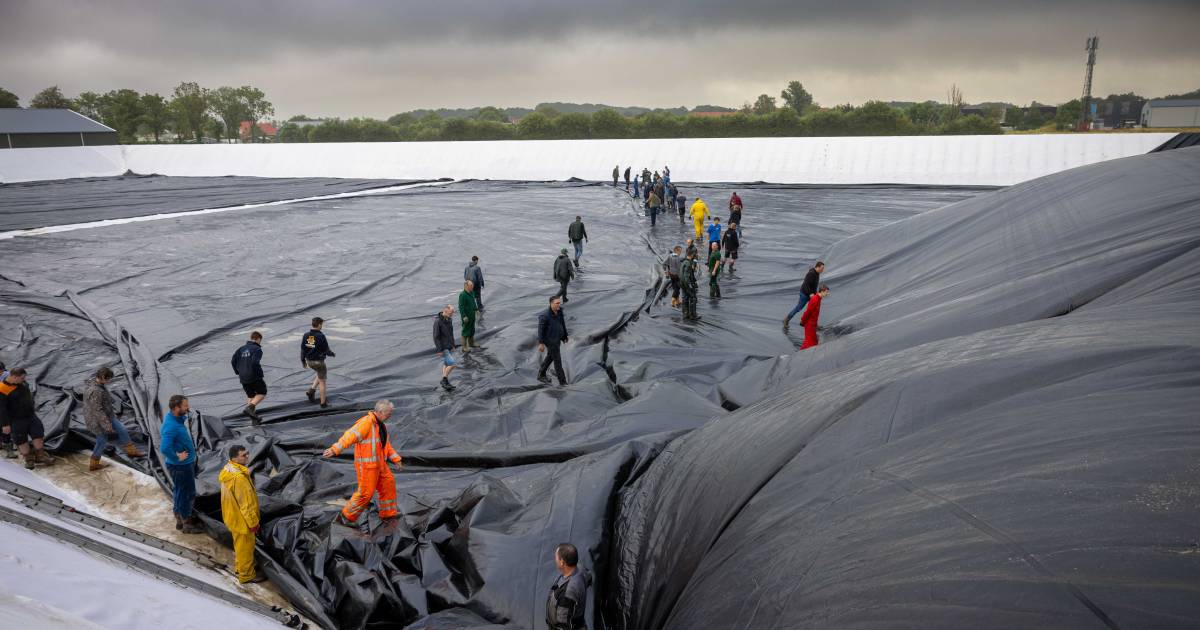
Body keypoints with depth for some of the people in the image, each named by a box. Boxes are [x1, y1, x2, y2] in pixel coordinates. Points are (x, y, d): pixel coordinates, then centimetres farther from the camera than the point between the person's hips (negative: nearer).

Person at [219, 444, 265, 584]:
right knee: (245, 547, 10)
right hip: (242, 518, -9)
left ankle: (239, 566, 46)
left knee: (239, 544, 28)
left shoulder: (228, 468, -3)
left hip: (233, 515, 9)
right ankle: (246, 575, 26)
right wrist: (253, 522, -18)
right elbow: (246, 504, -27)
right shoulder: (239, 477, -34)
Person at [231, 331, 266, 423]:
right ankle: (249, 408, -9)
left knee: (250, 395, 20)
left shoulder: (241, 349, 11)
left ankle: (254, 418, 19)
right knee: (262, 393, 13)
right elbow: (255, 363, -24)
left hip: (243, 378, 6)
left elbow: (233, 361, 5)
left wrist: (238, 372, 16)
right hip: (254, 377, -6)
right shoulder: (257, 349, -9)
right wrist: (260, 374, -12)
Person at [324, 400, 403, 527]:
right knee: (365, 493, -2)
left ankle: (388, 512, 29)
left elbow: (386, 445, 19)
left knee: (388, 483, 15)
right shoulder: (366, 422, -20)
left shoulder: (380, 425, 10)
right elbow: (351, 435, -30)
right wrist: (335, 449, -39)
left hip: (378, 463, 9)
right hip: (366, 465, -9)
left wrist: (396, 458, 13)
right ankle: (346, 516, 14)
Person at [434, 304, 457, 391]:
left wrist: (453, 345, 17)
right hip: (442, 348, -8)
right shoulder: (437, 321, -21)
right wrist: (439, 351, -20)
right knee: (451, 364, -11)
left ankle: (445, 383, 24)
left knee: (446, 364, 14)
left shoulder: (449, 320, 2)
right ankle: (444, 380, 7)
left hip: (449, 347, 8)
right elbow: (436, 337, -20)